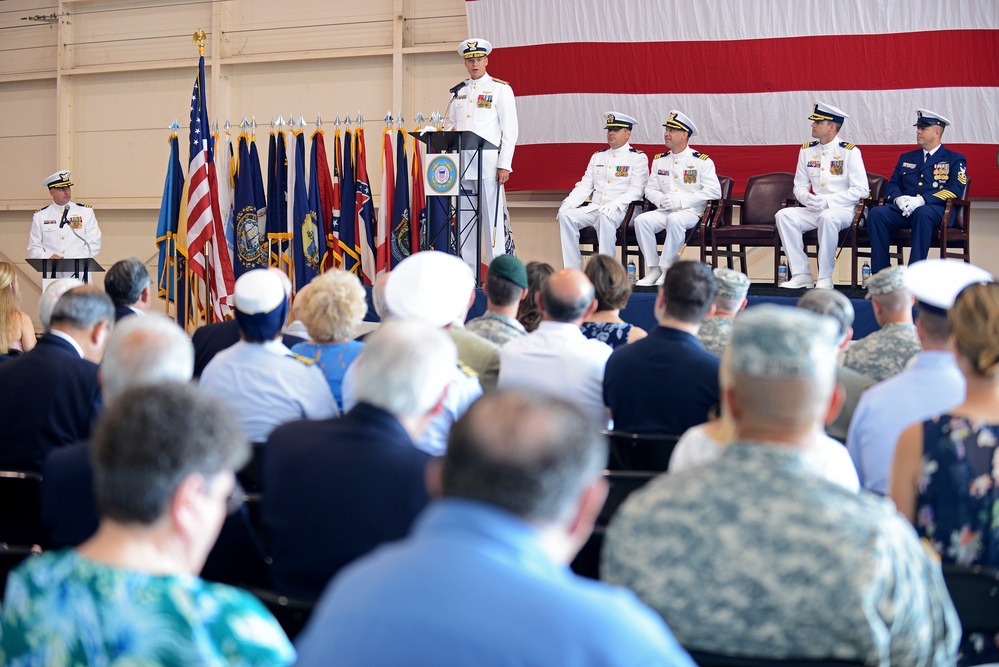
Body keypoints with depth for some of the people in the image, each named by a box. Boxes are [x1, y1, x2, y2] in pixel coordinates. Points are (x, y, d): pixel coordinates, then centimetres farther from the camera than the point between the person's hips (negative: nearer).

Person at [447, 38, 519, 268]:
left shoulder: (500, 89, 1)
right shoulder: (458, 91, 17)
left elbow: (510, 130, -3)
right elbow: (450, 125, 23)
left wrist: (504, 165, -11)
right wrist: (451, 131, -3)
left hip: (488, 164, -5)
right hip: (462, 164, 5)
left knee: (492, 218, -6)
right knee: (465, 218, 5)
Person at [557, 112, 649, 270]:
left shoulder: (638, 158, 3)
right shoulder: (598, 157, 21)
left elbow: (636, 190, -9)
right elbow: (584, 186, 17)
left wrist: (615, 204, -26)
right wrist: (568, 203, -2)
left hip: (620, 211, -6)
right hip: (594, 208, 6)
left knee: (605, 217, -39)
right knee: (566, 215, -20)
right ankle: (571, 270, -21)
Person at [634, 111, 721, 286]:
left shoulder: (702, 161, -1)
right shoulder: (659, 160, 16)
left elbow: (713, 191, -10)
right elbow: (650, 189, 17)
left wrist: (680, 200, -17)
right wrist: (660, 198, -10)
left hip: (691, 212, -5)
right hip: (664, 211, 5)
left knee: (674, 220, -38)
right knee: (641, 220, -24)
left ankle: (667, 268, -29)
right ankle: (654, 269, -18)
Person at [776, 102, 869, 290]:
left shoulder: (850, 152, -4)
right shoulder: (807, 150, 12)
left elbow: (861, 190, -9)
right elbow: (799, 185, 15)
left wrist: (826, 200, -17)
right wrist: (807, 198, -11)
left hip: (842, 209, -5)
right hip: (813, 210, 5)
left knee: (828, 217, -39)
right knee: (784, 215, -20)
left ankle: (825, 279, -29)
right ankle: (801, 275, -20)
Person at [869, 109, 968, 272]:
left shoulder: (954, 159, 11)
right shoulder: (906, 158, 27)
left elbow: (955, 190, -4)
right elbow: (892, 185, 20)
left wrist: (922, 200, -18)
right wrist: (898, 198, -7)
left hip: (936, 209, -4)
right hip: (904, 209, 4)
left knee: (922, 213, -41)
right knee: (876, 213, -26)